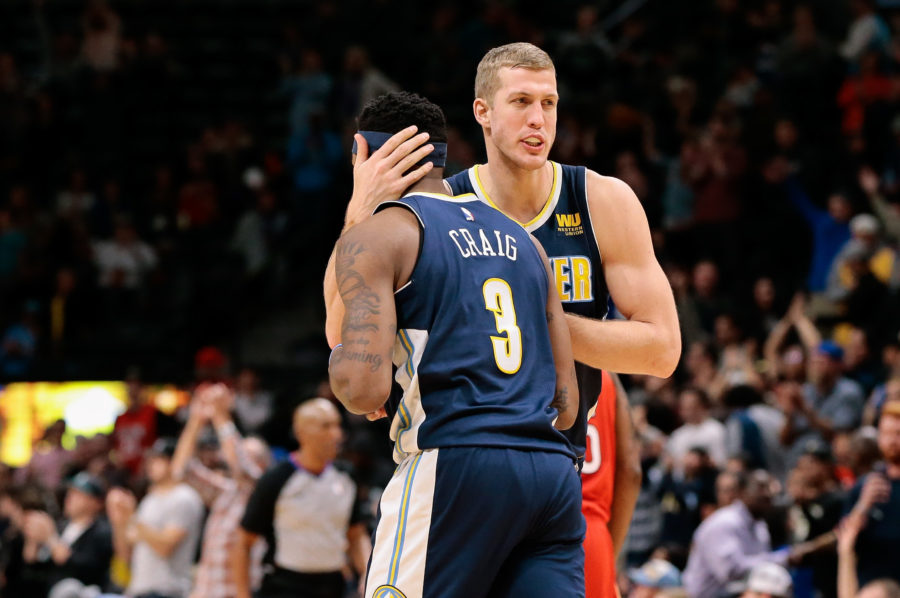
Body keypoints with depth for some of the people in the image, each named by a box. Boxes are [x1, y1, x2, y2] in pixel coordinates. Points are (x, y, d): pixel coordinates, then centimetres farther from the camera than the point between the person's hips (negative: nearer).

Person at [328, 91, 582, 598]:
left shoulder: (373, 237, 3)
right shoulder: (521, 239, 23)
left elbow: (364, 388, -11)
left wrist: (337, 364, 11)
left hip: (455, 465, -6)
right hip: (553, 473, 6)